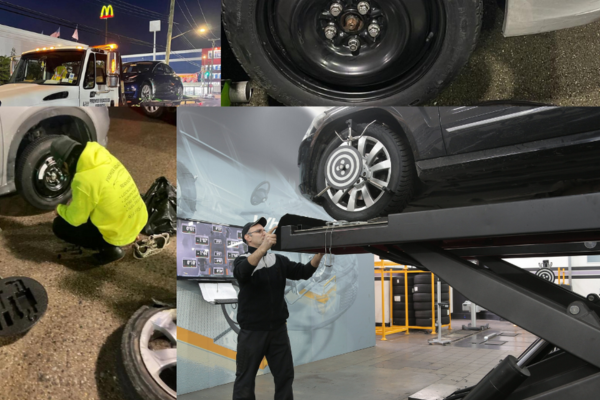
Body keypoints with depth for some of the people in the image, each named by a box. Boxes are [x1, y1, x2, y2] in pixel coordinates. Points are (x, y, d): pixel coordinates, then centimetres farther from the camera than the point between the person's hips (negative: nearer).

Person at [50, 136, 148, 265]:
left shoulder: (84, 181, -24)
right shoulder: (104, 157, -2)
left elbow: (75, 218, -10)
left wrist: (61, 209, 10)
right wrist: (75, 202, 21)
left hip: (120, 232, -8)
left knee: (59, 226, 5)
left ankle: (109, 248, -1)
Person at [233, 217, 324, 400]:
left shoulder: (278, 260, 8)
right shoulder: (242, 260, -6)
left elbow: (303, 272, 0)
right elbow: (242, 273, -30)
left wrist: (320, 252, -17)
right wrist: (263, 247, -45)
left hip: (278, 329, 5)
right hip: (252, 331, -4)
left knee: (285, 375, 12)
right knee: (245, 378, 4)